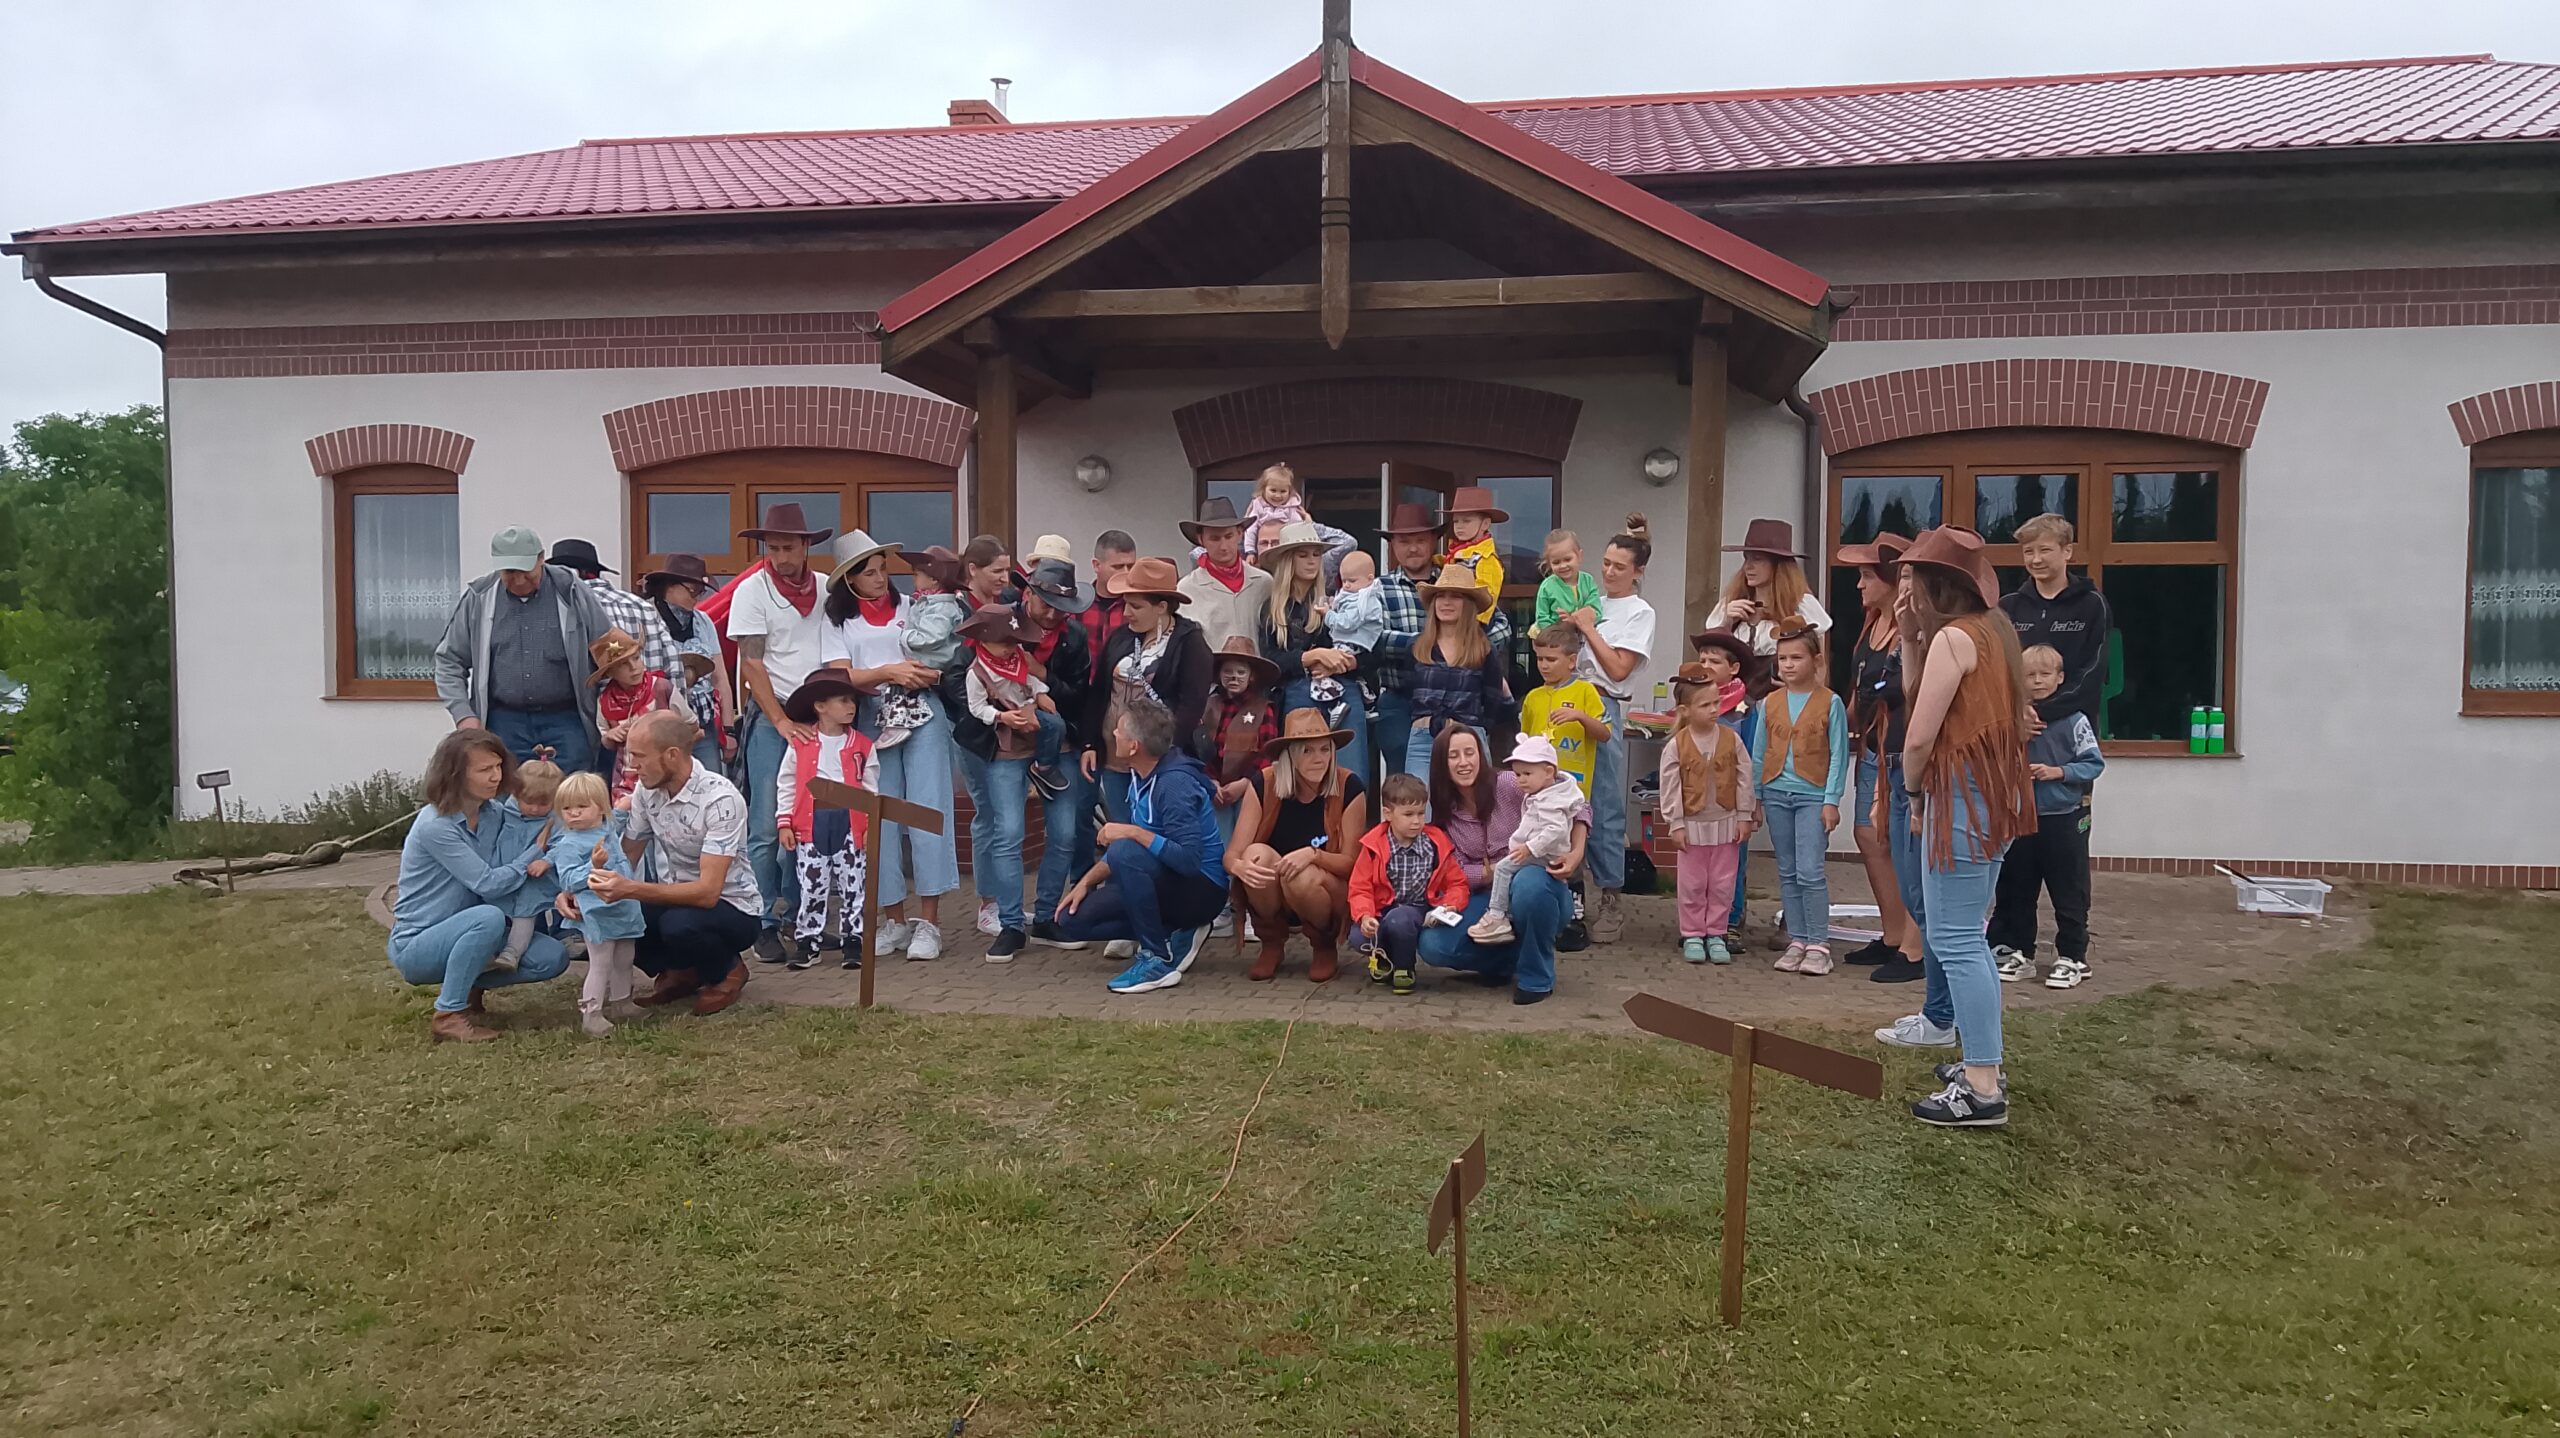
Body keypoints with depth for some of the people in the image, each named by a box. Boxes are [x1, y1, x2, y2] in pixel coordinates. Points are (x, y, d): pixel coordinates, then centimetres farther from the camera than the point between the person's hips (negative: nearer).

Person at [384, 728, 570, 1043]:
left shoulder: (491, 814, 2)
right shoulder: (435, 826, -21)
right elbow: (488, 884, -22)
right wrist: (537, 852, -16)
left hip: (462, 932, 7)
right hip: (415, 946, -7)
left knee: (553, 958, -8)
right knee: (488, 917, -36)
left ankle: (465, 985, 13)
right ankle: (448, 1014, -20)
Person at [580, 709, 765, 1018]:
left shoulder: (720, 799, -27)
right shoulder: (646, 790, -5)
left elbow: (708, 892, -32)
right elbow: (625, 857, 5)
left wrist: (630, 889, -40)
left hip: (733, 908, -6)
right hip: (676, 900, 7)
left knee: (679, 925, -36)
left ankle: (727, 970, -2)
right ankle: (681, 972, 7)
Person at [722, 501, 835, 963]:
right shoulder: (752, 590, -2)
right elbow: (750, 665, -6)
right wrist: (781, 721, -12)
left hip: (821, 716, 4)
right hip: (770, 717, -3)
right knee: (766, 828, -4)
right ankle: (765, 924, 3)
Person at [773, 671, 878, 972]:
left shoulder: (862, 746, 3)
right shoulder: (801, 744, 1)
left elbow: (871, 789, 6)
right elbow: (786, 785, 5)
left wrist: (871, 826, 1)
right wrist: (784, 823, 0)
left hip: (850, 824, 1)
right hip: (811, 823, -1)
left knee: (852, 887, 4)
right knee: (812, 887, 4)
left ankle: (852, 941, 13)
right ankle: (808, 942, 14)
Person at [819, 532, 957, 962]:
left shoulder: (910, 606, 11)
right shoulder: (838, 619, 9)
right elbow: (841, 677, -3)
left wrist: (924, 674, -13)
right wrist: (889, 673, -15)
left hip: (922, 714, 0)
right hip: (872, 721, 1)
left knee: (927, 810, -6)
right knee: (881, 819, 2)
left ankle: (928, 921, -4)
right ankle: (894, 920, 12)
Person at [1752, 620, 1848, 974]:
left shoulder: (1829, 702, -4)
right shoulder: (1770, 703, 7)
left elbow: (1838, 755, -4)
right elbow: (1759, 753, 11)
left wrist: (1832, 800, -9)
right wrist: (1755, 796, 8)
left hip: (1813, 795, -4)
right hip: (1776, 794, 5)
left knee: (1810, 872, -9)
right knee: (1787, 873, 9)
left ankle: (1819, 945, -1)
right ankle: (1797, 941, 15)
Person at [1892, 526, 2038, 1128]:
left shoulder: (1953, 637, -16)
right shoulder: (1992, 629, 13)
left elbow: (1919, 736, -18)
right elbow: (1918, 692, 16)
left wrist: (1915, 791, -2)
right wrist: (1910, 638, 6)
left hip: (1961, 796, -10)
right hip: (1992, 797, 10)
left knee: (1955, 942, -7)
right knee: (1967, 937, 18)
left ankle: (1982, 1090, -6)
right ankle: (1983, 1064, 26)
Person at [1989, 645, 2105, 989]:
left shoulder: (2073, 720, -8)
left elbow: (2094, 763, -6)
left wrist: (2058, 772, -17)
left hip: (2065, 820, -4)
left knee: (2069, 895, 4)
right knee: (2016, 892, 13)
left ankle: (2072, 957, 14)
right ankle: (2018, 953, 25)